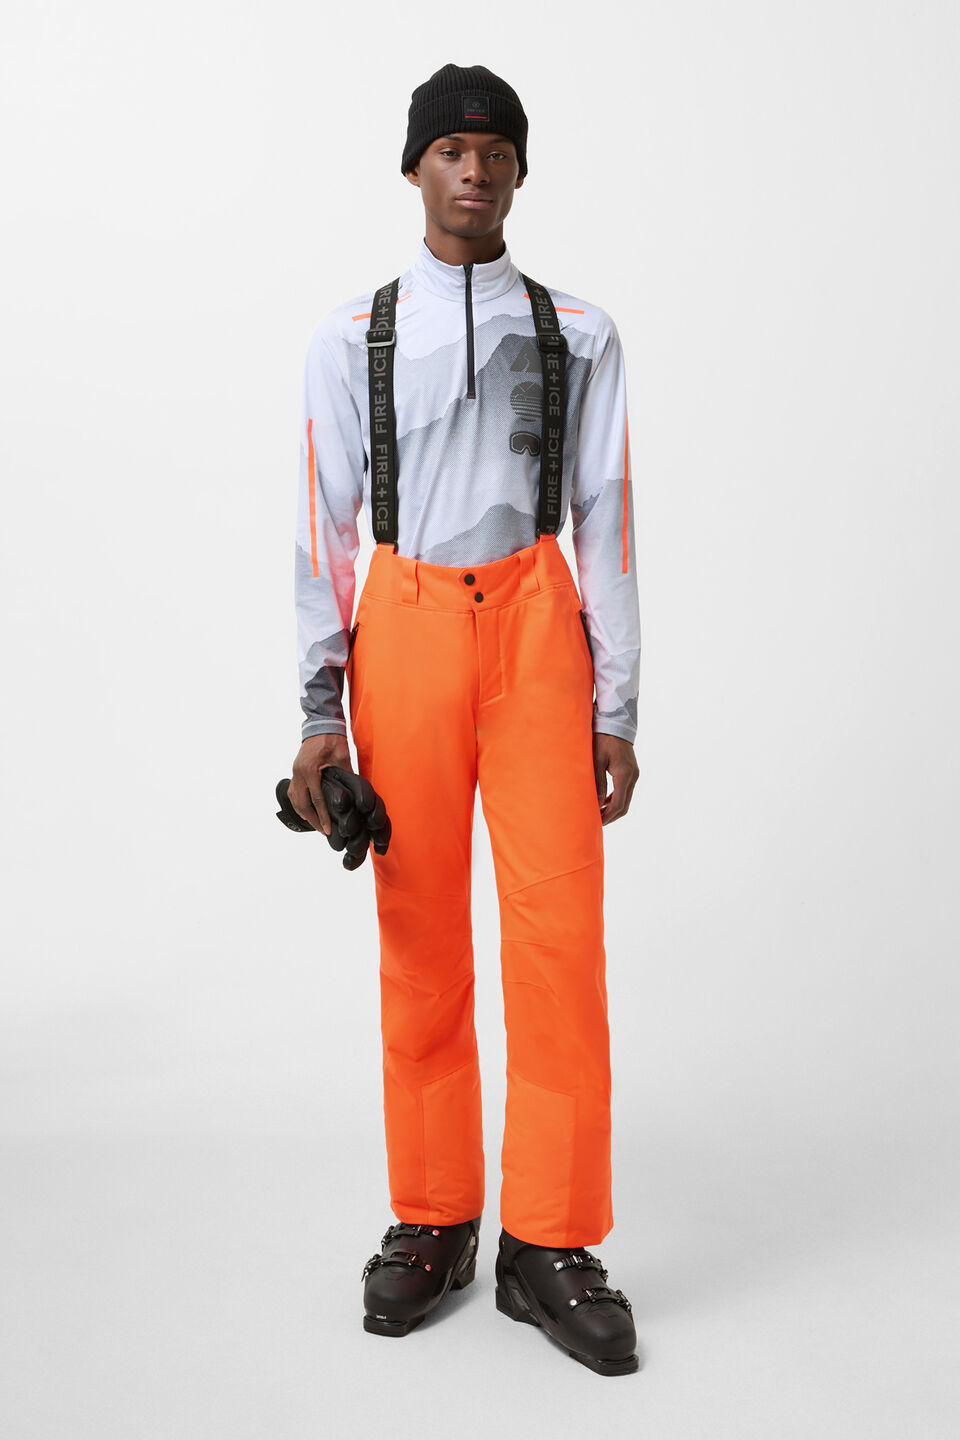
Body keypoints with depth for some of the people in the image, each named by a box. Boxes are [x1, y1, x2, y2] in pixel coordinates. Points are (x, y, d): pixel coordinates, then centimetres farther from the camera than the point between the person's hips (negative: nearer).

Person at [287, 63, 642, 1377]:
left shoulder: (578, 334, 8)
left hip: (538, 629, 0)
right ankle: (432, 1221, 20)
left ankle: (550, 1243, 9)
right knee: (421, 932, 5)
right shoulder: (353, 337, 7)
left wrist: (617, 710, 0)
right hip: (405, 628, 0)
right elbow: (325, 529, 4)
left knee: (559, 926, -4)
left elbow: (606, 523, 4)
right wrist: (320, 711, -1)